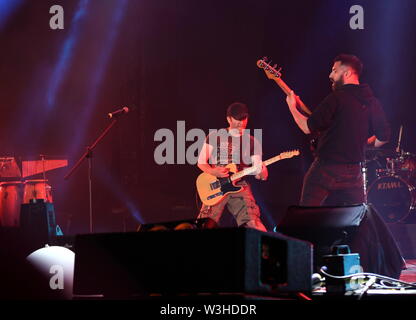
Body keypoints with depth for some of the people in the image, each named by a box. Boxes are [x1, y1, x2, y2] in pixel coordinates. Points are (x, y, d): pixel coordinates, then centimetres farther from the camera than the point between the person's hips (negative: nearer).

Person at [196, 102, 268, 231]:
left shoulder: (252, 142, 9)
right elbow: (201, 162, 6)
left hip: (240, 186, 1)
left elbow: (260, 174, 5)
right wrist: (213, 171, -15)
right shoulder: (215, 136, 5)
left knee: (253, 224, -18)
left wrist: (262, 173, -20)